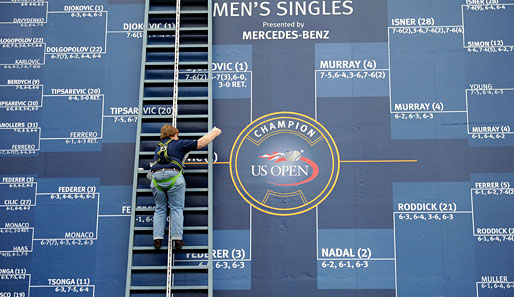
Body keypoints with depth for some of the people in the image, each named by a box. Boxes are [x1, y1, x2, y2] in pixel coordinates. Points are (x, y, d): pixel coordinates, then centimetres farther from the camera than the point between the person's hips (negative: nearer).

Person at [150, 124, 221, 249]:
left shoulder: (159, 146, 27)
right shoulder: (178, 144, 12)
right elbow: (201, 143, 10)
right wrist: (214, 133, 26)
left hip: (156, 177, 4)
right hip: (173, 176, -4)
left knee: (160, 209, 11)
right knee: (176, 208, 1)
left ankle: (157, 238, -1)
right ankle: (177, 239, -6)